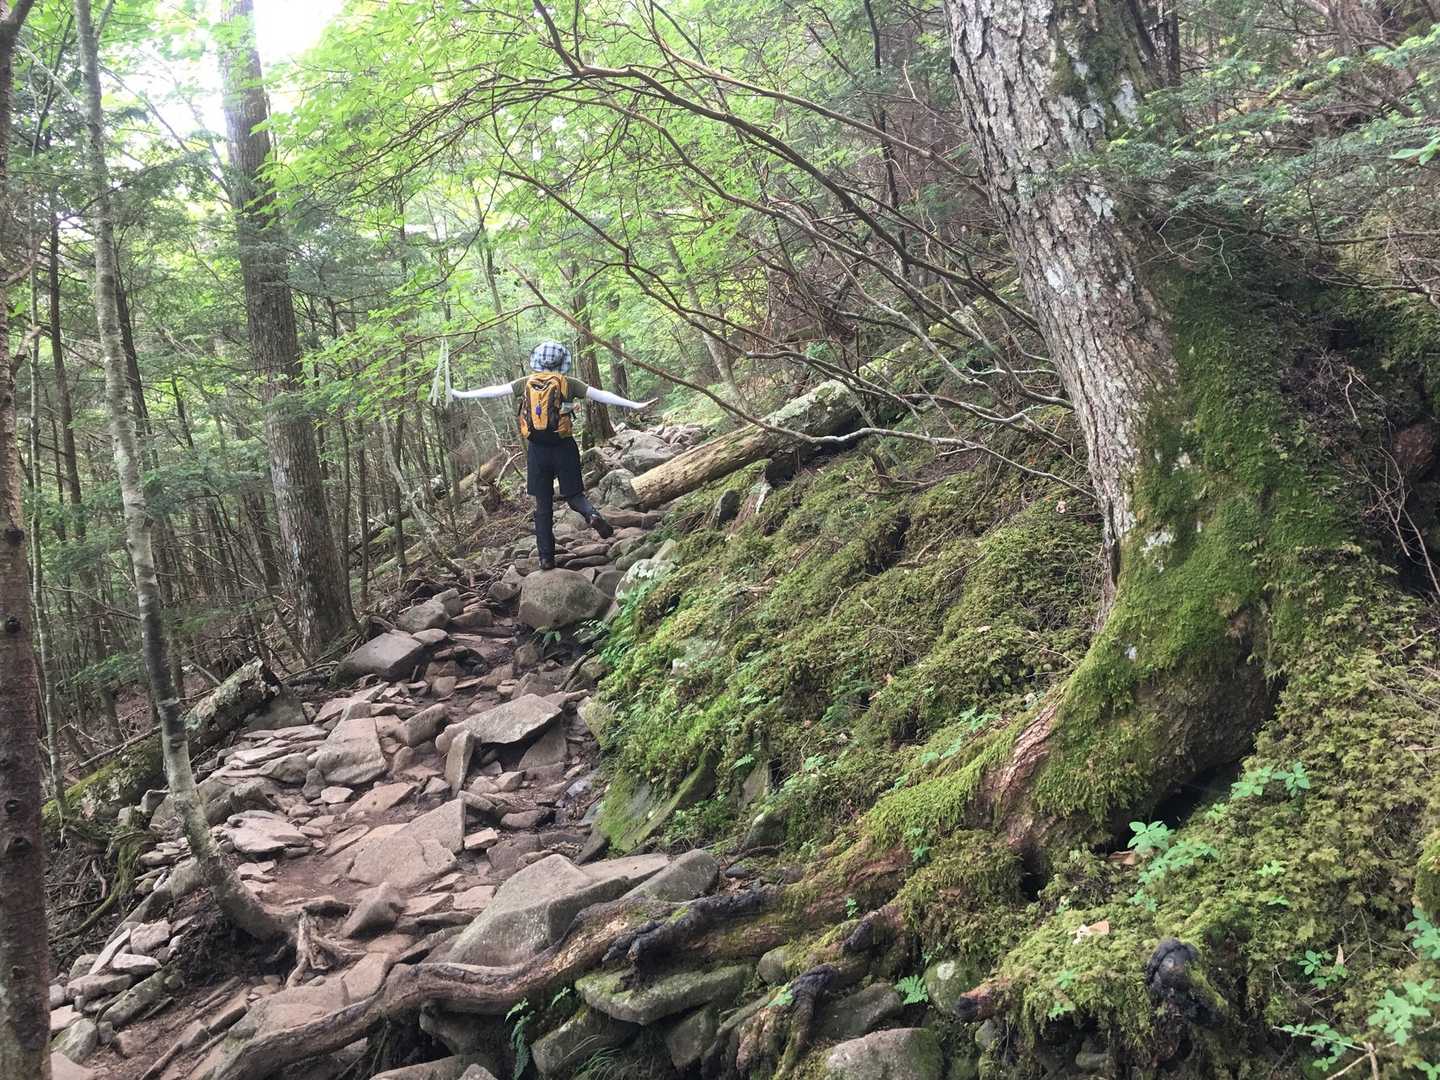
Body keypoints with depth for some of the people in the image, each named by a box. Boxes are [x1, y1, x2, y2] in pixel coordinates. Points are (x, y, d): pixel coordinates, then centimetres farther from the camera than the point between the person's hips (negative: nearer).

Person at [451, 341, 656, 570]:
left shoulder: (526, 383, 5)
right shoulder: (568, 384, -1)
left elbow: (494, 390, 11)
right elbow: (601, 394, -3)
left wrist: (462, 395, 23)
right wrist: (634, 405, -2)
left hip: (537, 449, 2)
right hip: (563, 446, -2)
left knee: (543, 506, 9)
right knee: (573, 495, 9)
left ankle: (546, 558, 8)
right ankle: (591, 514, -26)